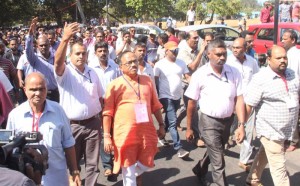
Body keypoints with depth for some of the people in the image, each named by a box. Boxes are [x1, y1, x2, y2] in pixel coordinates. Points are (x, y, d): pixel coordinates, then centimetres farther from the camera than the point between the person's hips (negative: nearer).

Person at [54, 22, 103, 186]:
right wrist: (65, 39, -45)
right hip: (72, 125, -3)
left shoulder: (92, 72, 8)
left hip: (93, 123, 4)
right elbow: (58, 61, -30)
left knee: (92, 163, 12)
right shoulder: (65, 72, -7)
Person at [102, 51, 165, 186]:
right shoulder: (115, 85, -5)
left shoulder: (147, 80, 7)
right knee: (128, 173, 7)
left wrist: (161, 125, 13)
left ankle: (137, 174, 50)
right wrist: (107, 136, -10)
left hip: (147, 131, 4)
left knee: (146, 163, 18)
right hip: (125, 134, -3)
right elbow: (107, 112, -6)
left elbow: (155, 105, 14)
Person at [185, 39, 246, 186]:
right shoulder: (200, 75, -13)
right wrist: (188, 128, -1)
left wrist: (241, 125, -13)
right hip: (209, 121, -4)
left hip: (227, 121, 5)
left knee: (213, 152, 26)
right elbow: (192, 103, -6)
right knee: (218, 161, -4)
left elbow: (239, 99, -5)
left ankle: (199, 170, 54)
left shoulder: (233, 73, -6)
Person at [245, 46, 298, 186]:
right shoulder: (260, 79, -18)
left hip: (287, 129, 7)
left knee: (264, 155, 24)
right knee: (279, 166, -2)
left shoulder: (292, 75, 2)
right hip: (270, 130, -7)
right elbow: (248, 105, -17)